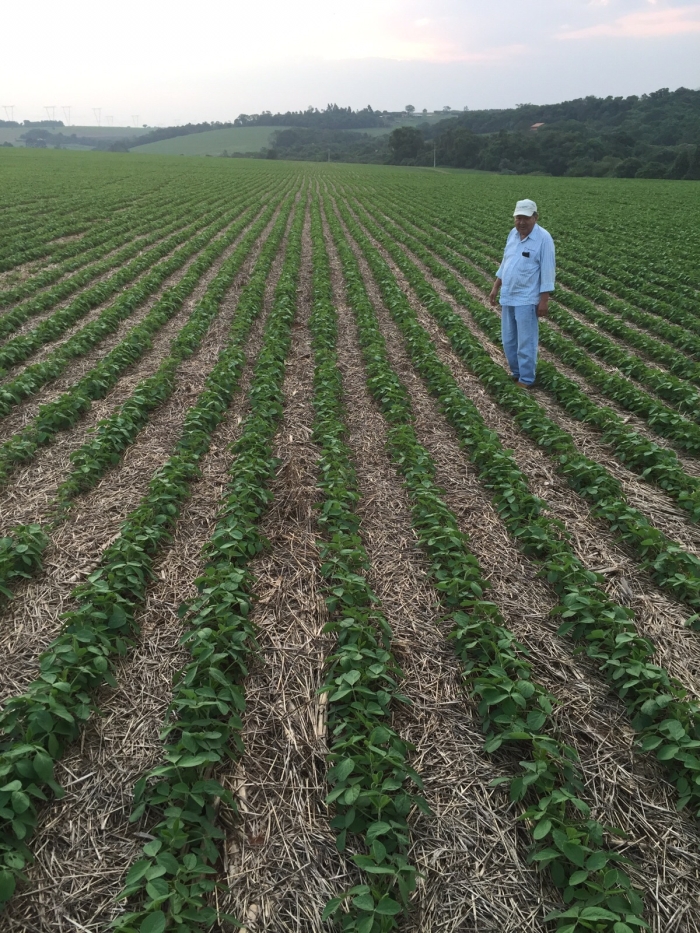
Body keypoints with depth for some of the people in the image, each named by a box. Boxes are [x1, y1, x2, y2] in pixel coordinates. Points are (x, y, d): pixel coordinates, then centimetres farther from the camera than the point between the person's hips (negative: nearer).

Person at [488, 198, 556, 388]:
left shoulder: (543, 238, -13)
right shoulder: (513, 234, 7)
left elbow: (548, 272, -14)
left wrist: (544, 300, -16)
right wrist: (496, 288, 16)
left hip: (527, 299, -7)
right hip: (508, 297, 7)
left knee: (525, 342, -2)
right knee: (508, 341, 14)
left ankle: (526, 380, 8)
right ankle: (516, 373, 28)